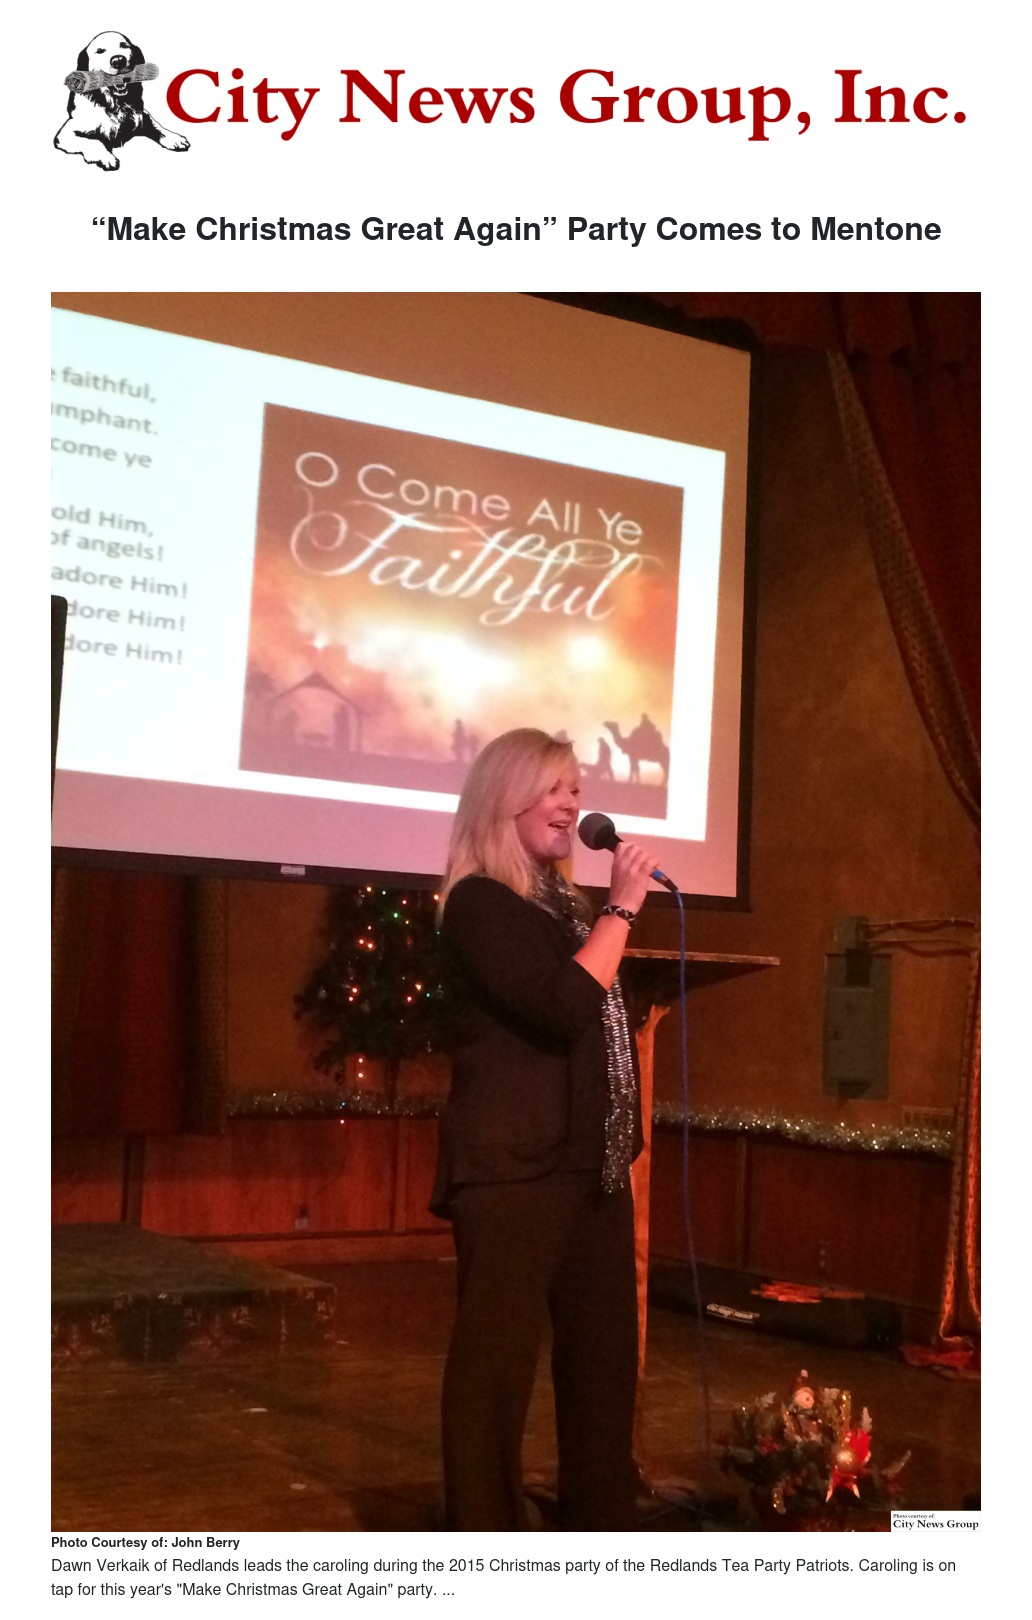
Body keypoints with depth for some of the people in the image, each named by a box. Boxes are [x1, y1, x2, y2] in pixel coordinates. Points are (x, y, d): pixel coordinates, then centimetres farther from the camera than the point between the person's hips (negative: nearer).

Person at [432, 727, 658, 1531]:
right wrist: (622, 908, -15)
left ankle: (601, 1525, 25)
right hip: (514, 1168, -9)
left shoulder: (564, 904, 16)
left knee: (605, 1353, 13)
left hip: (591, 1164, 9)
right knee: (496, 1359, -2)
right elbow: (564, 1009, -22)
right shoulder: (479, 902, -9)